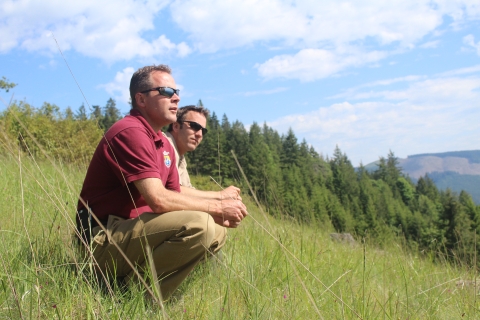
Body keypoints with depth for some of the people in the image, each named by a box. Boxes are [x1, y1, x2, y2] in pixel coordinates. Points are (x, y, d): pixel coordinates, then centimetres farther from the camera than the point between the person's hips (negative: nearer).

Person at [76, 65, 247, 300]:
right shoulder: (131, 132, -16)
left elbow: (176, 198, 12)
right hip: (105, 239, -10)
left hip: (131, 231, 10)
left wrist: (218, 207, -7)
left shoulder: (165, 144, 15)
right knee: (198, 225, -27)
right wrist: (217, 207, -15)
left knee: (214, 232, 15)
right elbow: (158, 200, -25)